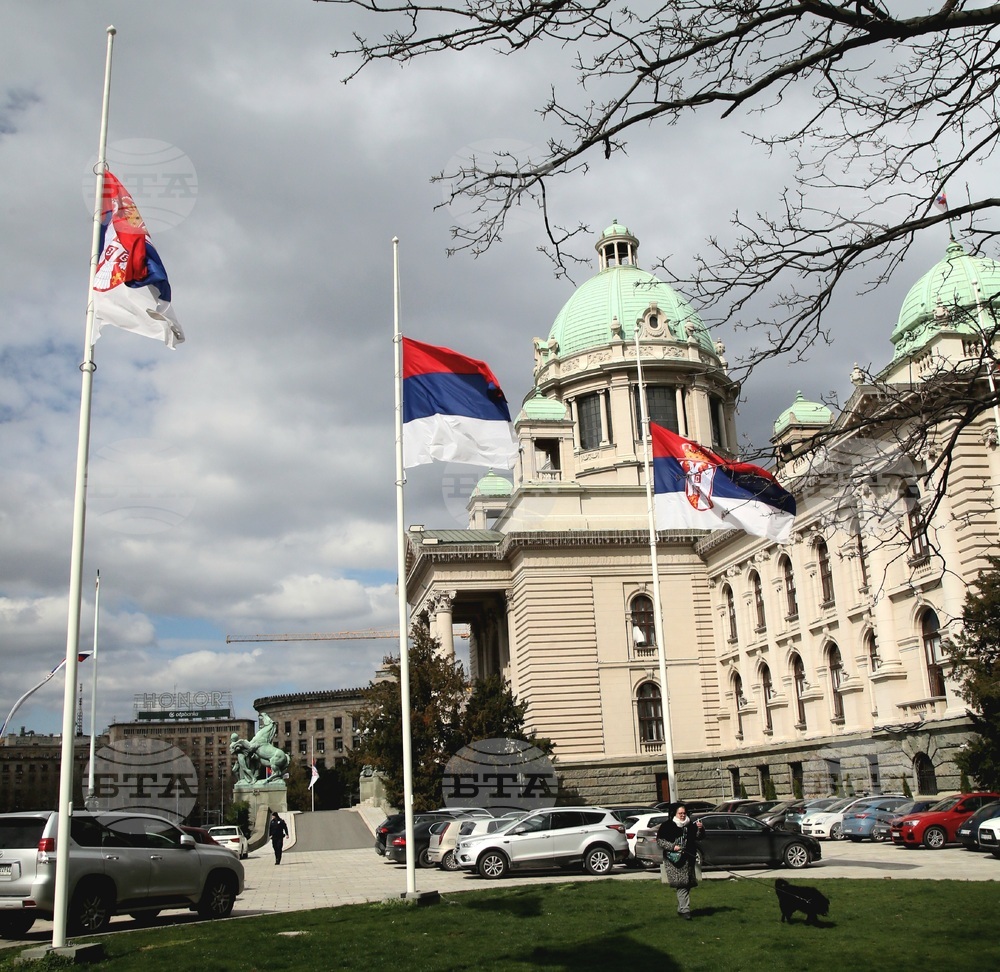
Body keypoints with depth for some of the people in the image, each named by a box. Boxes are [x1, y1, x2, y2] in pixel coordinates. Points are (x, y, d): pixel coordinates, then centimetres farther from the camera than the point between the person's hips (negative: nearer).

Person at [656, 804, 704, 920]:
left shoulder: (690, 825, 11)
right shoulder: (667, 825, -2)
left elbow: (698, 837, 8)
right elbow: (659, 840, -3)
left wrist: (700, 830, -12)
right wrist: (672, 847, -14)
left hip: (688, 858, 5)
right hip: (673, 859, -5)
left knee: (686, 884, 8)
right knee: (681, 884, -14)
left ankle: (681, 909, 22)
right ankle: (685, 910, -16)